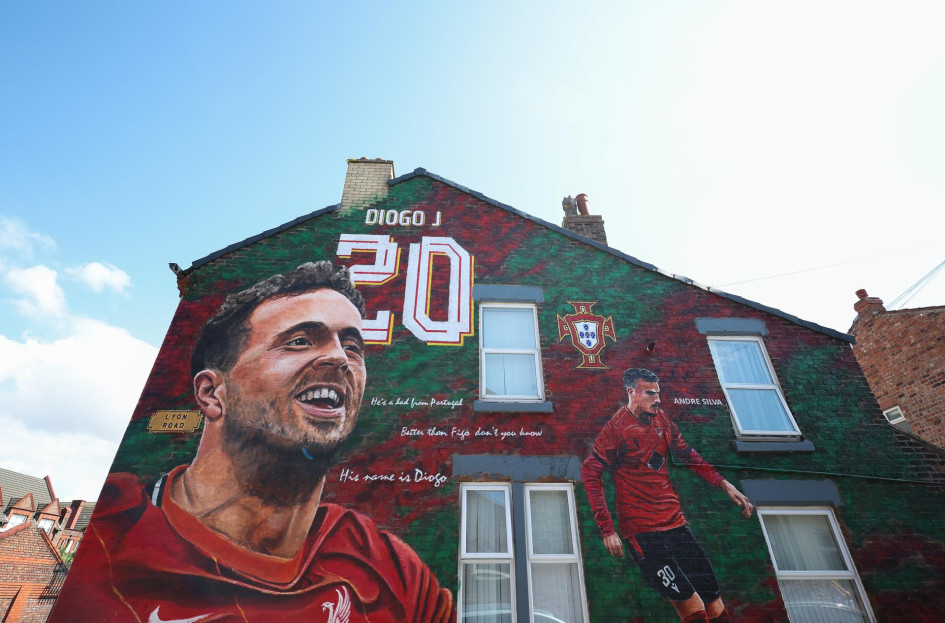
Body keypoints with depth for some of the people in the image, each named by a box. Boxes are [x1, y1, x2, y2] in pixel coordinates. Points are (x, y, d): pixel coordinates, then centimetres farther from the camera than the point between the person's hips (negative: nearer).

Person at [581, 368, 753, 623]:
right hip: (642, 532, -6)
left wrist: (725, 485, 11)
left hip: (675, 523, 6)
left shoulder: (661, 419, 7)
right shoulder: (617, 428, -13)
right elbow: (590, 473, -13)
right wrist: (607, 530, -17)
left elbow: (687, 455, 20)